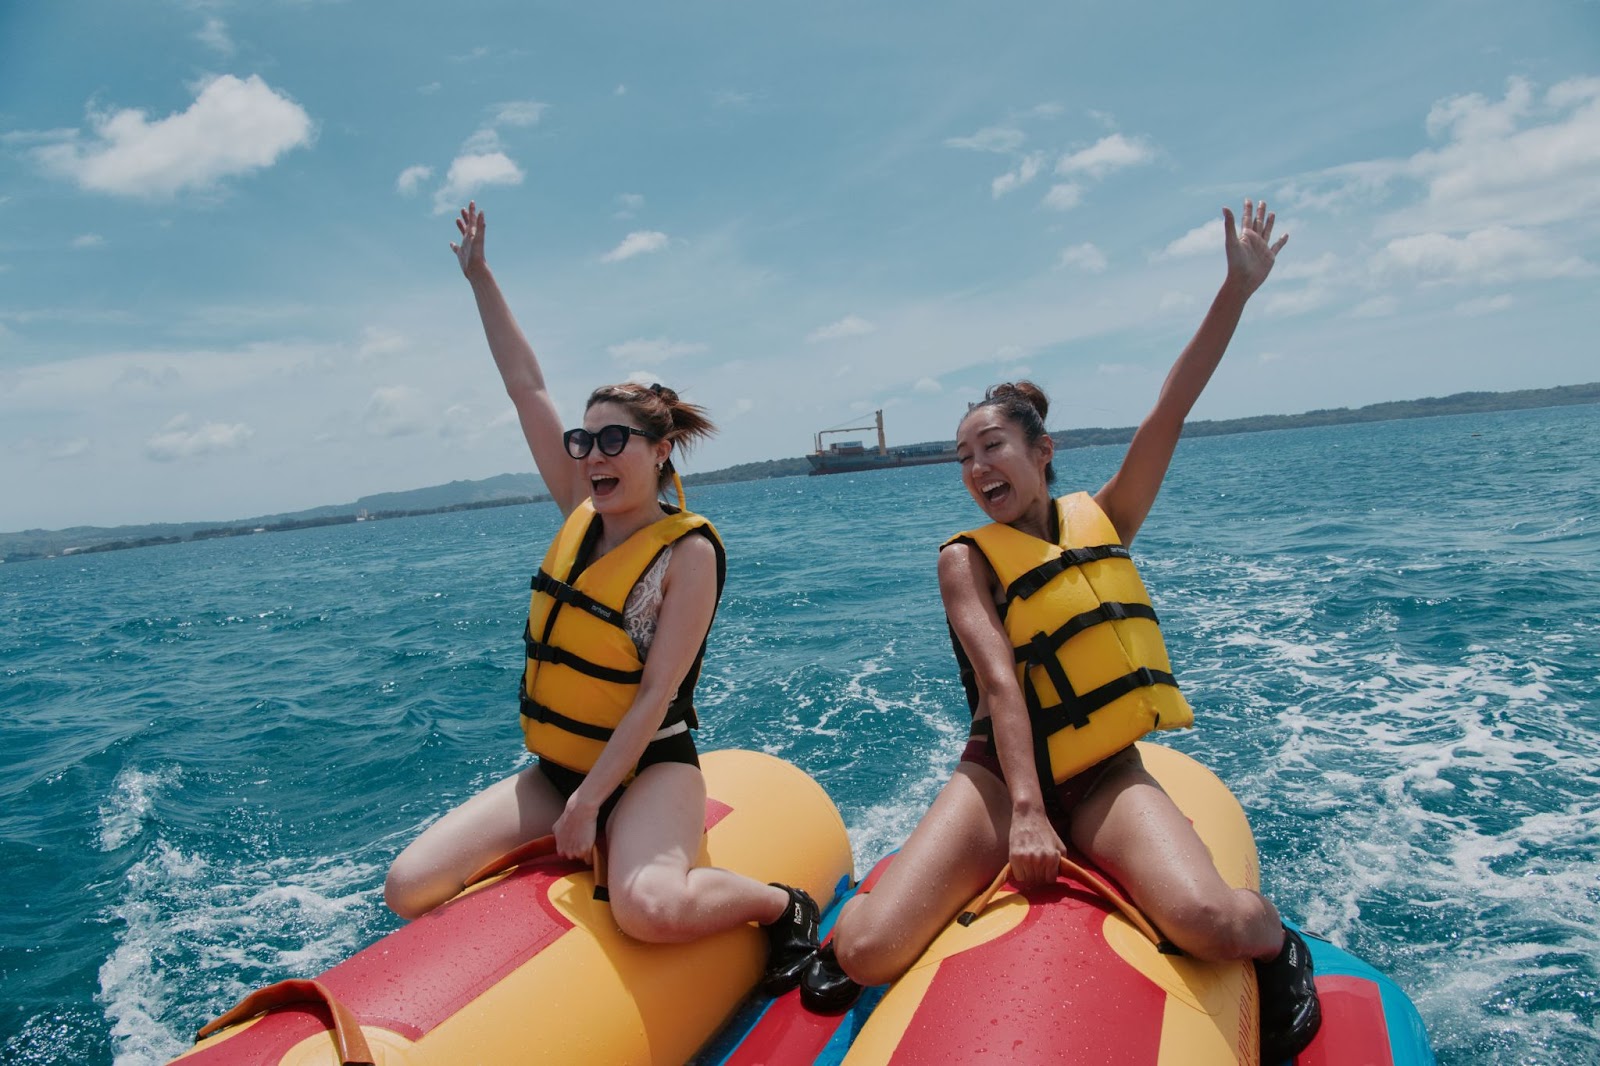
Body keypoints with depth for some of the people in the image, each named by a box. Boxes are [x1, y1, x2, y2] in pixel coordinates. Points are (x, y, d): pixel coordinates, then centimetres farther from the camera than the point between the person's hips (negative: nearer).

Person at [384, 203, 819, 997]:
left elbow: (656, 696, -17)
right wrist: (480, 276, 4)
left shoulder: (689, 552, -14)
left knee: (650, 909, -34)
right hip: (555, 766, 6)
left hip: (649, 768, -6)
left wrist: (589, 804, -19)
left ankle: (782, 905, -3)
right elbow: (527, 389, 3)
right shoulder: (582, 512, 2)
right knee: (408, 891, -8)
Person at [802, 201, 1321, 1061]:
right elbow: (998, 677, -16)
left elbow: (1170, 411, -4)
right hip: (1002, 772, -2)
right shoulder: (966, 560, -4)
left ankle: (1278, 945, 8)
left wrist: (1239, 287, -9)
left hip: (1106, 773, 2)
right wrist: (1026, 810, -25)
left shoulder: (1102, 521, 5)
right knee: (871, 952, -21)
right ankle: (849, 933, 17)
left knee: (1204, 919, -29)